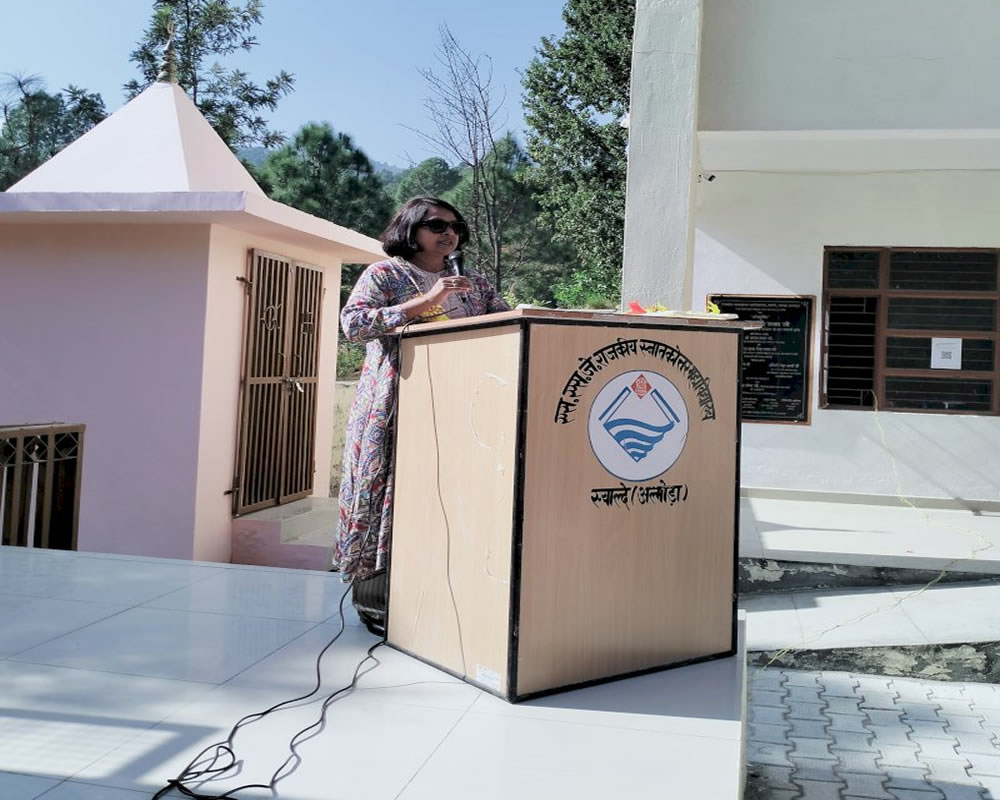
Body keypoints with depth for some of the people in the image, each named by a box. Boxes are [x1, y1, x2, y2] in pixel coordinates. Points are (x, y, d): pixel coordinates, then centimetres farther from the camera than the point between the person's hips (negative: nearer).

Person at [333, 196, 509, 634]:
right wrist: (425, 302, -15)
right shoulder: (384, 274, 4)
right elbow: (353, 322, -12)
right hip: (394, 408, -4)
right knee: (390, 493, -3)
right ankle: (377, 602, 8)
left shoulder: (473, 284, 17)